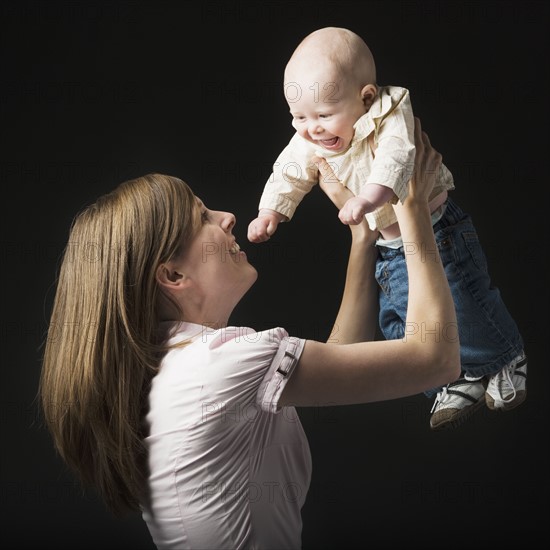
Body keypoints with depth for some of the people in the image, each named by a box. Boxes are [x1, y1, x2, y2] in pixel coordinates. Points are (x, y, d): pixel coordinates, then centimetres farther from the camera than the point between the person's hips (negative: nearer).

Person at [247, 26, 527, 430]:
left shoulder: (391, 117, -27)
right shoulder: (309, 142, -7)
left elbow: (396, 159, -43)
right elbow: (289, 174, 2)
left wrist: (370, 197, -58)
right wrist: (271, 211, -14)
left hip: (433, 227, -7)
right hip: (388, 247, 7)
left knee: (463, 305, -1)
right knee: (398, 320, 10)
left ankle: (507, 361, 29)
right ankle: (460, 381, 27)